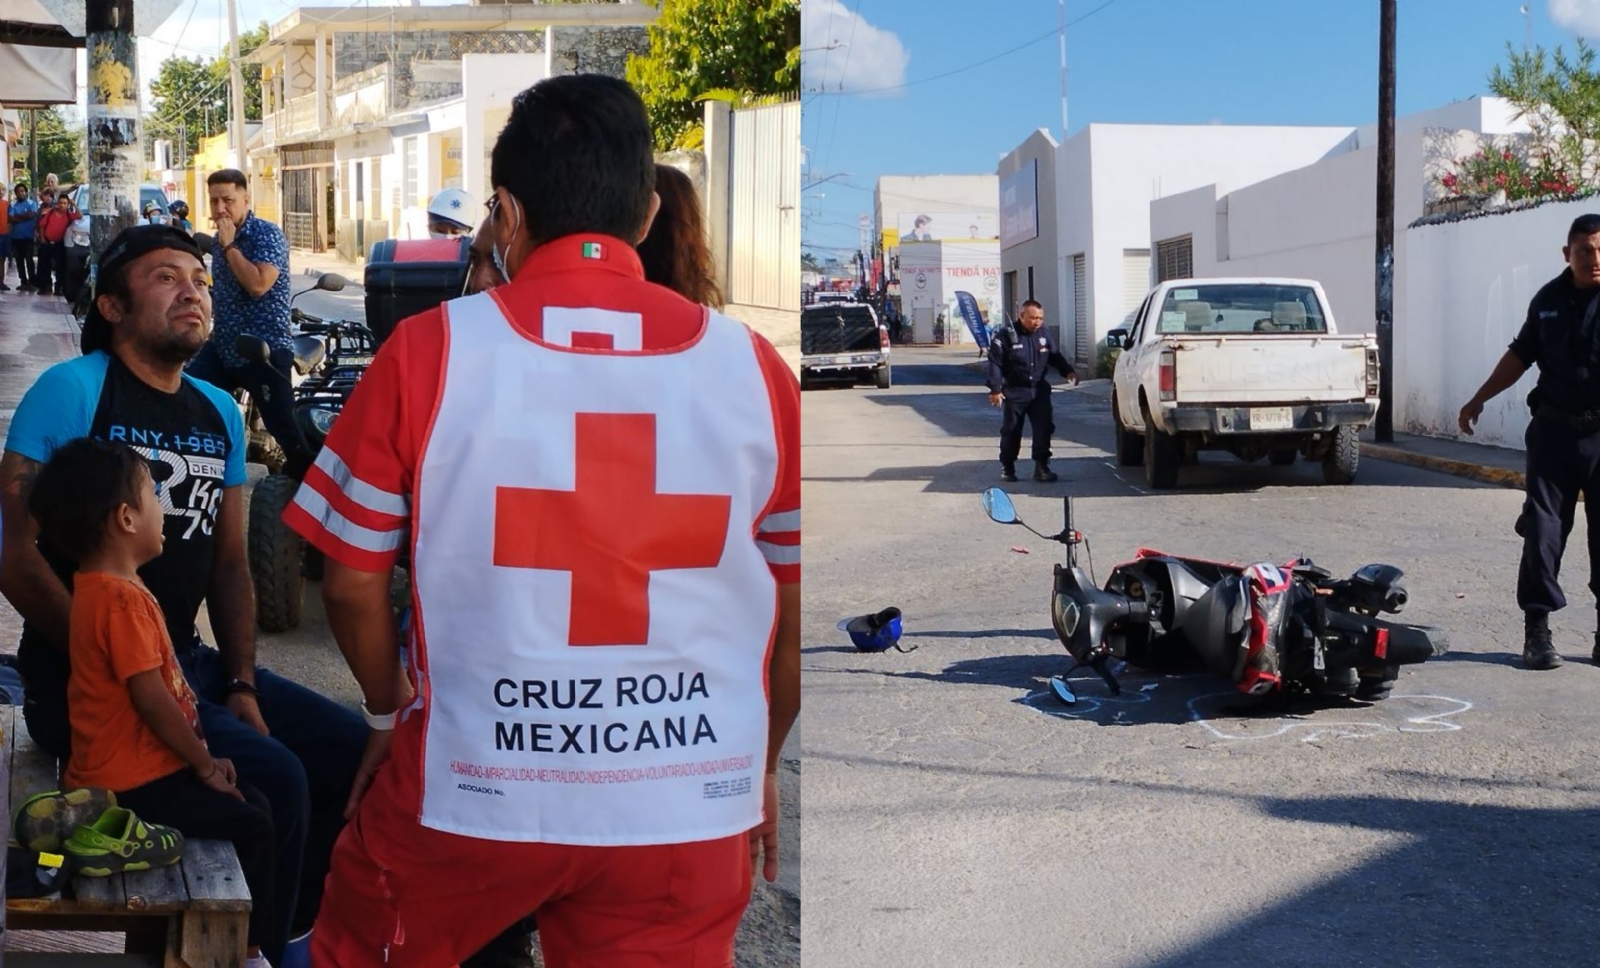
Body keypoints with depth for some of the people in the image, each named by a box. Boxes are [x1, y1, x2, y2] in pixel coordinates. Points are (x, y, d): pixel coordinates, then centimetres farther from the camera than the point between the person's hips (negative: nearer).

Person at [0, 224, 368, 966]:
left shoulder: (220, 413, 10)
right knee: (273, 779, -23)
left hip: (187, 662, 7)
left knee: (349, 749, 0)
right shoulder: (70, 390, -11)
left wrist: (242, 685, 0)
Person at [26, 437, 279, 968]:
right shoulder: (121, 599, -22)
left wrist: (202, 757, 12)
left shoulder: (105, 587, 12)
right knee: (252, 828, -11)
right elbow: (151, 698, -22)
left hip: (142, 763, 11)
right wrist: (204, 764, -11)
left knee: (256, 804, 14)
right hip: (134, 781, -11)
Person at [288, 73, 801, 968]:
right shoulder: (753, 367, -5)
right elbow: (793, 610, 4)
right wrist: (761, 765, 20)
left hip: (472, 785, -1)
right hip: (686, 804, 1)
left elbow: (353, 581, 0)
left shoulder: (432, 349, -8)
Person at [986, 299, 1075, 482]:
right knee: (1011, 430, 5)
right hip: (1014, 391, -4)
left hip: (1039, 390, 4)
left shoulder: (1044, 334, 4)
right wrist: (995, 389, -16)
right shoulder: (1006, 335, -12)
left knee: (1044, 428, -3)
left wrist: (1067, 370, 2)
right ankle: (1007, 467, 19)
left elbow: (1055, 355, 17)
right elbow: (995, 363, -12)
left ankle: (1041, 466, 2)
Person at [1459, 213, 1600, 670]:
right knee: (1543, 530, 2)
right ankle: (1536, 628, 7)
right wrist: (1479, 400, 22)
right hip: (1554, 430, 3)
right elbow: (1520, 355, 20)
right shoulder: (1548, 300, 8)